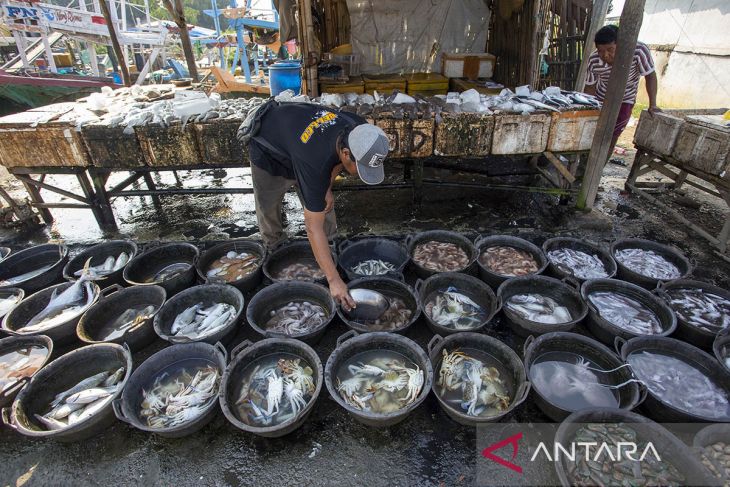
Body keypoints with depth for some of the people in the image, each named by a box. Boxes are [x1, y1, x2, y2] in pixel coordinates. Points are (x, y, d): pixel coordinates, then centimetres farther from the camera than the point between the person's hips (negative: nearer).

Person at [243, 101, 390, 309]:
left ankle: (330, 249, 18)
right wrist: (334, 280, -41)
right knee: (268, 207, 8)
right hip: (268, 149, -5)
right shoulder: (315, 162, -47)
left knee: (323, 206, 1)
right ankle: (274, 246, 34)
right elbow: (313, 227, -42)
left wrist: (327, 188, -13)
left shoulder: (359, 130, -28)